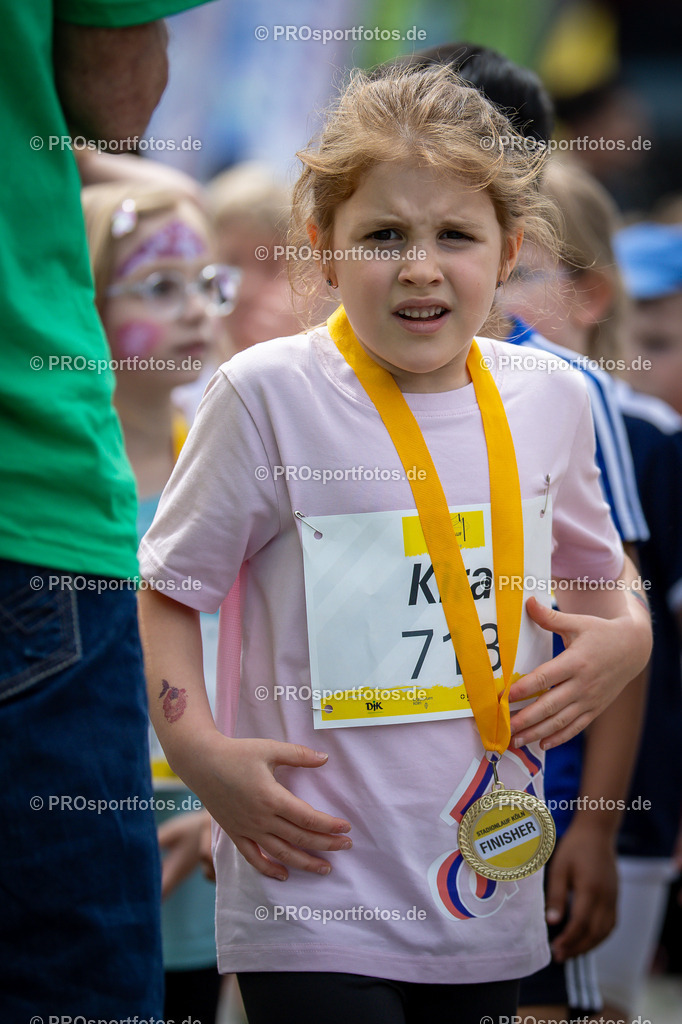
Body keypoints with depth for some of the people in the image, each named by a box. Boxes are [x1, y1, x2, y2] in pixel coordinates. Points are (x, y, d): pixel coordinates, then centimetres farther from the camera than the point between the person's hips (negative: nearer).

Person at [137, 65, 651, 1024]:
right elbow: (162, 587, -3)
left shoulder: (551, 400, 4)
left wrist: (625, 637, 1)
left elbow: (598, 567, 22)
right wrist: (196, 747, -16)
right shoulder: (271, 394, -10)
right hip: (314, 901, -5)